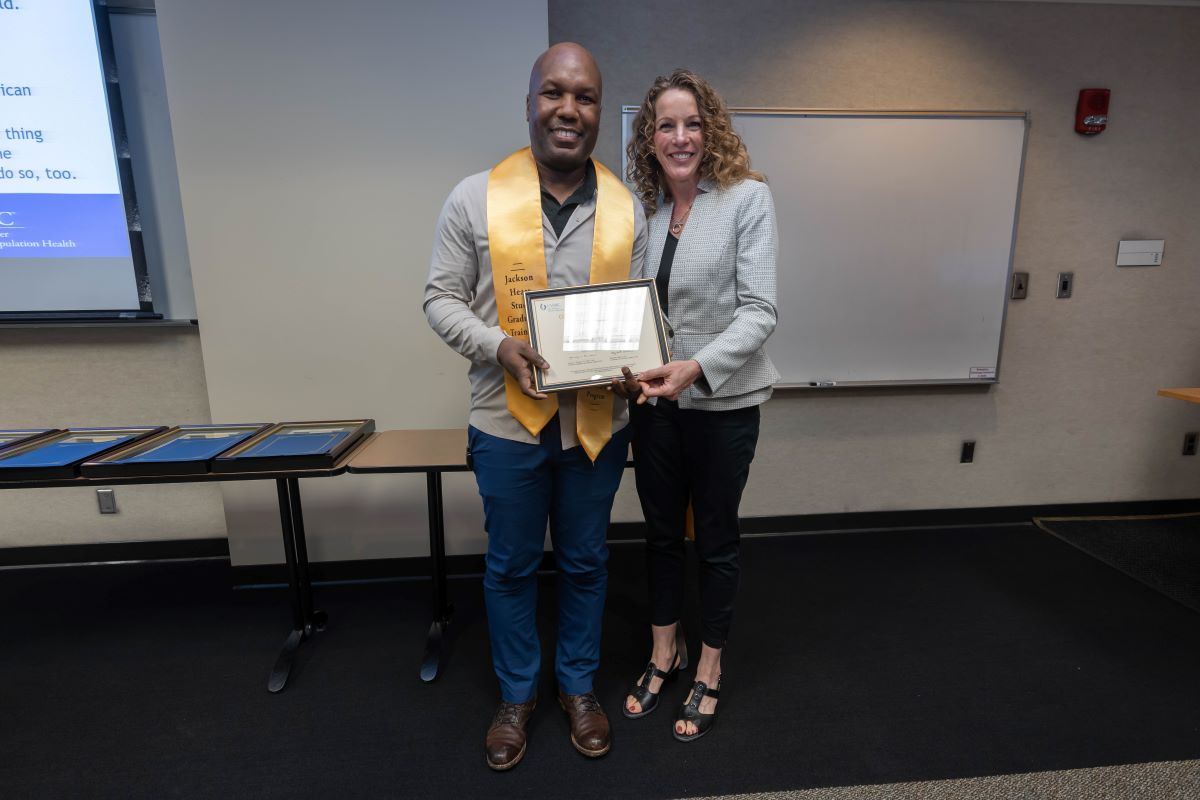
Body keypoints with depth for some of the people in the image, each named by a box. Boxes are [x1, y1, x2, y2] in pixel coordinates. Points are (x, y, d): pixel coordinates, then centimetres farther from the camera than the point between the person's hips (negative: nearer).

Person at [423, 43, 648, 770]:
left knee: (586, 562, 17)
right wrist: (500, 346, -20)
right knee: (511, 566, 15)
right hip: (509, 422, -1)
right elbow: (442, 299, -1)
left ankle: (579, 685, 42)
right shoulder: (476, 198, -5)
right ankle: (517, 694, 40)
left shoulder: (627, 209, 1)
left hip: (597, 422, 2)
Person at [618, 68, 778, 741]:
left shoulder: (748, 198, -8)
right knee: (661, 532, 17)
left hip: (722, 404, -4)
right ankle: (664, 652, 41)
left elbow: (759, 311, -15)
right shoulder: (642, 206, 5)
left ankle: (709, 671, 36)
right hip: (654, 402, 4)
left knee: (716, 540, 12)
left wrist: (696, 367, -29)